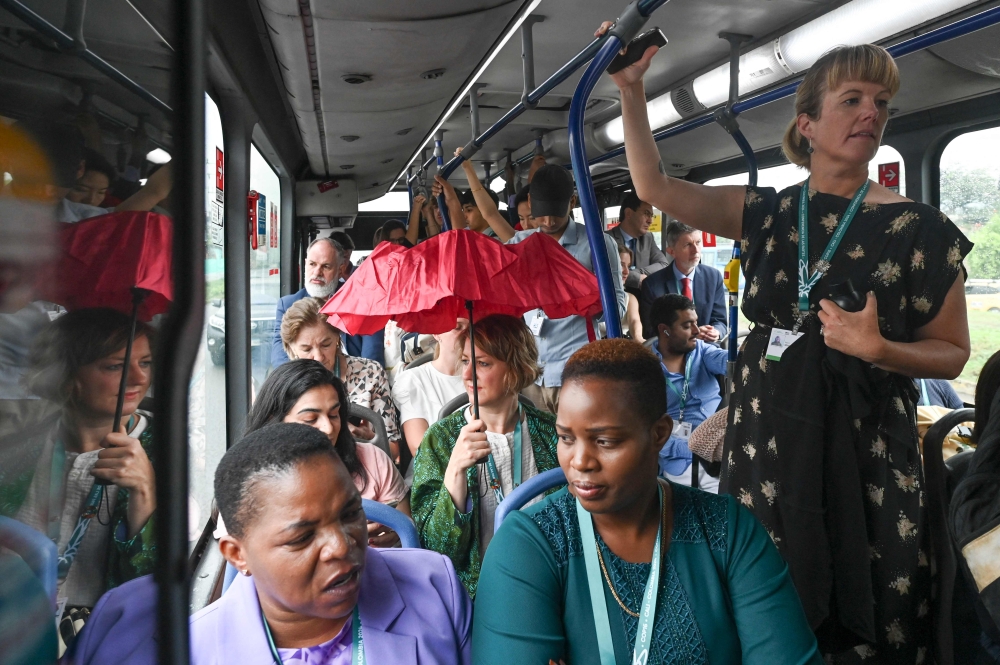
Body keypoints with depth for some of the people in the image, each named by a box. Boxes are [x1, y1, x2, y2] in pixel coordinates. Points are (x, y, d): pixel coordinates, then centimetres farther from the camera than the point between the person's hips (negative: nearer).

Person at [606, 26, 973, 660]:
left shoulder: (921, 230, -5)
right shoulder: (768, 212, 4)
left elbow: (953, 352, 0)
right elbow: (654, 187, -1)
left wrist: (877, 349, -19)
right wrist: (631, 90, -10)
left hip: (864, 446, -3)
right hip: (767, 434, 3)